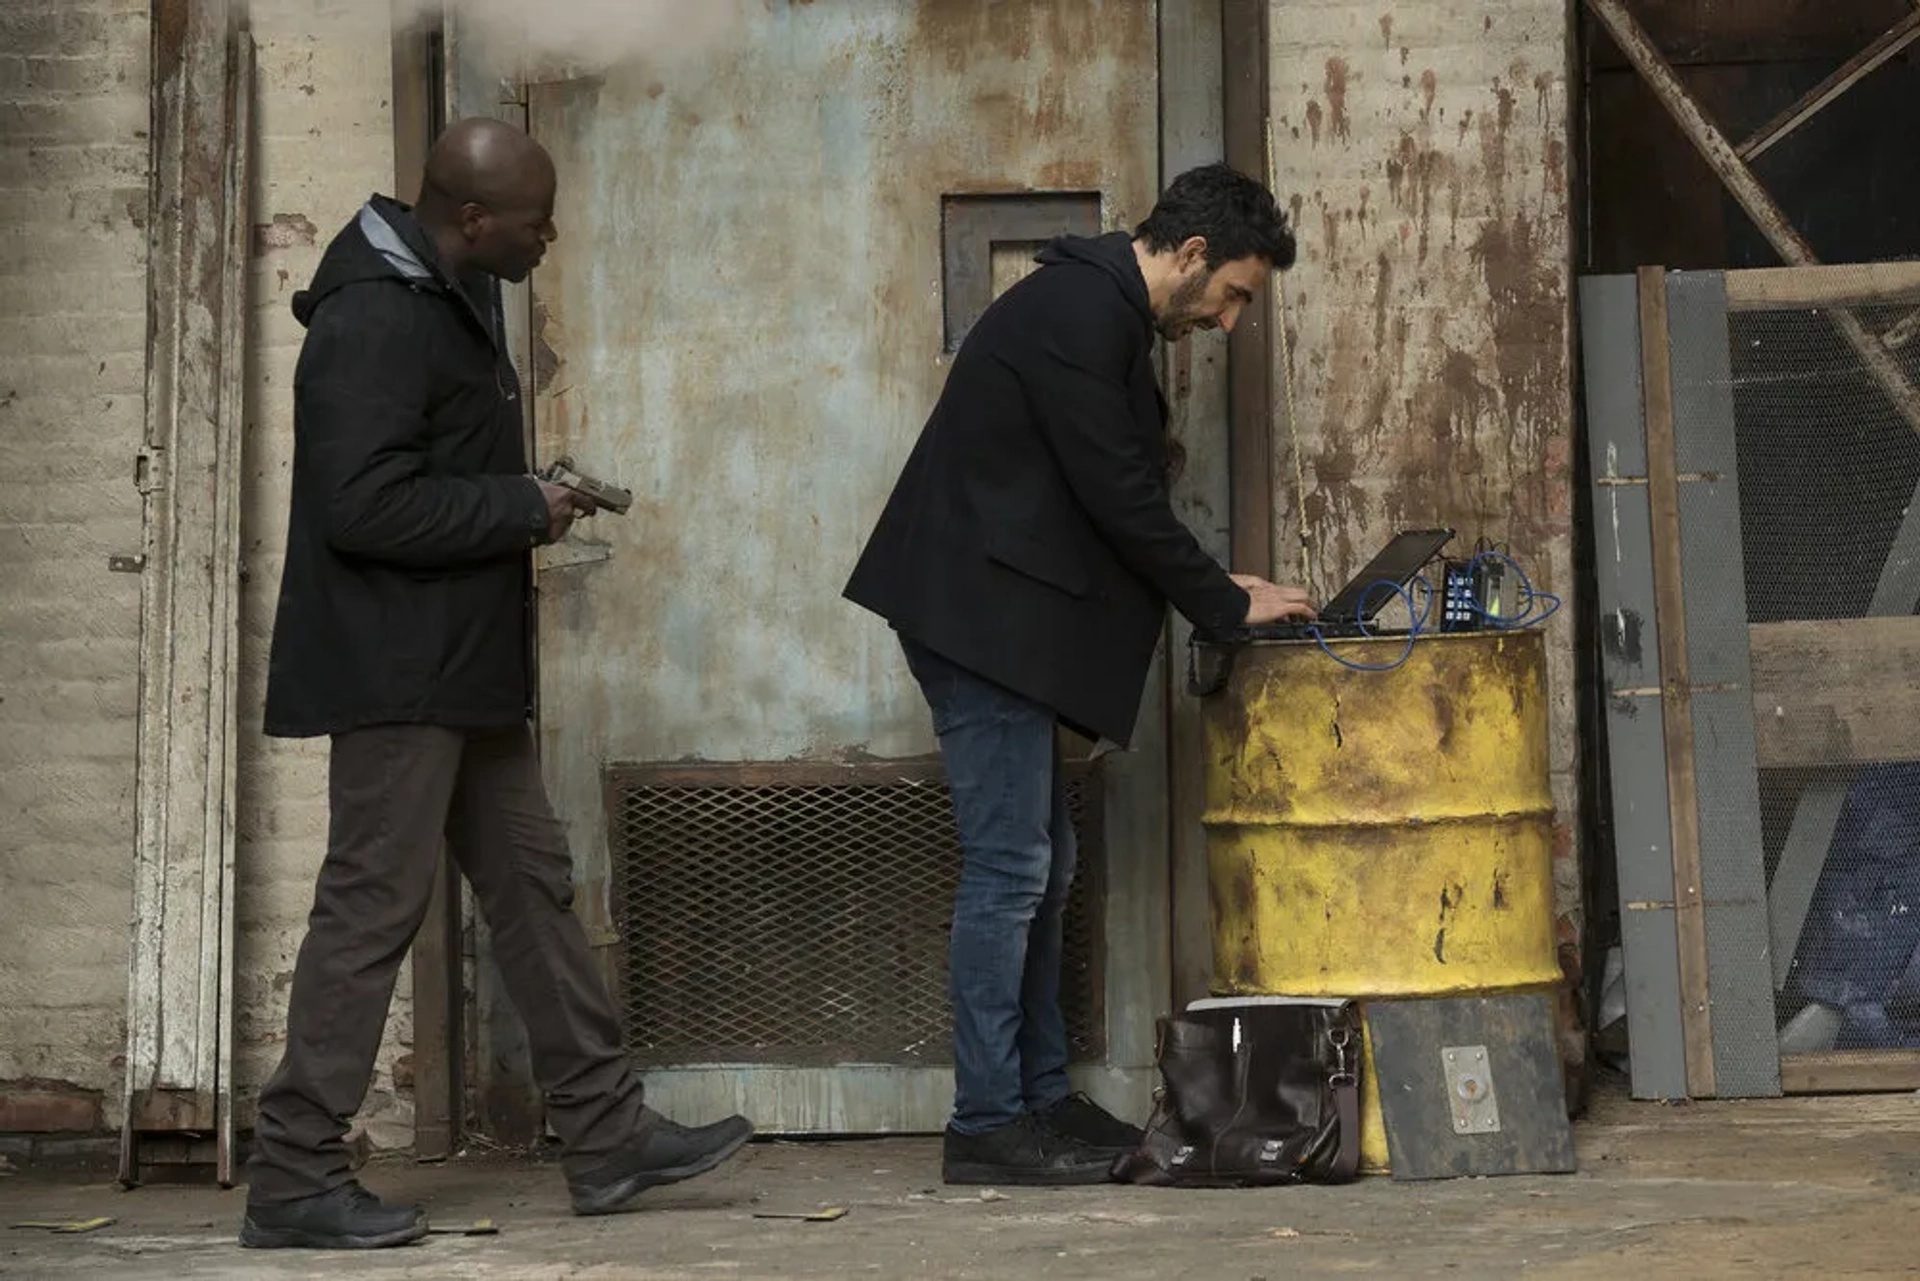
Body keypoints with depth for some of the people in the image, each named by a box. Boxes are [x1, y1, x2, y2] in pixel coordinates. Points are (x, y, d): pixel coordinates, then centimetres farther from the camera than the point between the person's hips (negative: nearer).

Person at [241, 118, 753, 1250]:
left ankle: (609, 1136, 20)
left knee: (533, 885, 13)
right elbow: (365, 506, -26)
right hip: (396, 674, -10)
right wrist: (523, 511, -17)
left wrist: (527, 497, 6)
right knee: (375, 906, -6)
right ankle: (296, 1179, 2)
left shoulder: (456, 298, 14)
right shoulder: (375, 320, -19)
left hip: (466, 669, 10)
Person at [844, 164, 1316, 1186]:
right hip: (980, 617, -11)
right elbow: (1120, 497, -18)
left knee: (1039, 866, 12)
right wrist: (1228, 606, -8)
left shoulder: (1096, 312, 18)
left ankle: (1042, 1100, 18)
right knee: (1009, 867, -9)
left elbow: (1110, 497, 20)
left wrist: (1214, 590, 12)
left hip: (1005, 626, 11)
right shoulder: (1079, 315, -16)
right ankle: (987, 1125, -4)